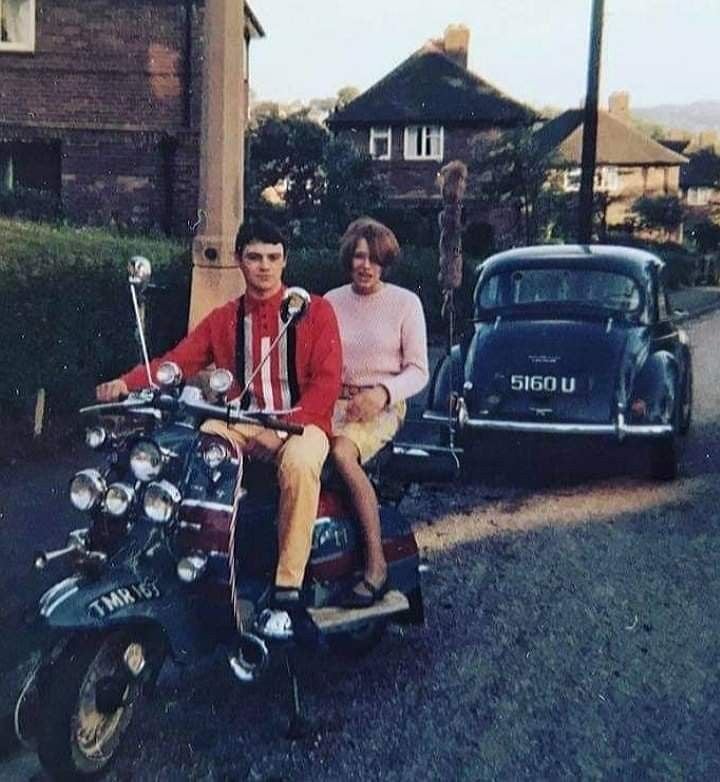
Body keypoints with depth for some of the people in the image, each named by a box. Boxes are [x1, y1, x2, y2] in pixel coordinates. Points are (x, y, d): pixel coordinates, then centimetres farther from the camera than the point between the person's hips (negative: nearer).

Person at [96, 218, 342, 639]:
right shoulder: (223, 319, 15)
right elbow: (178, 360, 2)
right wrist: (127, 383, -17)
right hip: (242, 424, 4)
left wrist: (290, 423, -21)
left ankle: (287, 593, -30)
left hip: (301, 423, -4)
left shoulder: (314, 311, 5)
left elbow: (327, 380, -5)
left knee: (299, 465, -38)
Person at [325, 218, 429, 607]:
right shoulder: (332, 301, 14)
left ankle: (376, 564, -26)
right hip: (335, 401, 4)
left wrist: (382, 393, -17)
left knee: (342, 452, -35)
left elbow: (418, 371, 0)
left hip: (383, 407, -4)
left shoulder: (405, 302, 4)